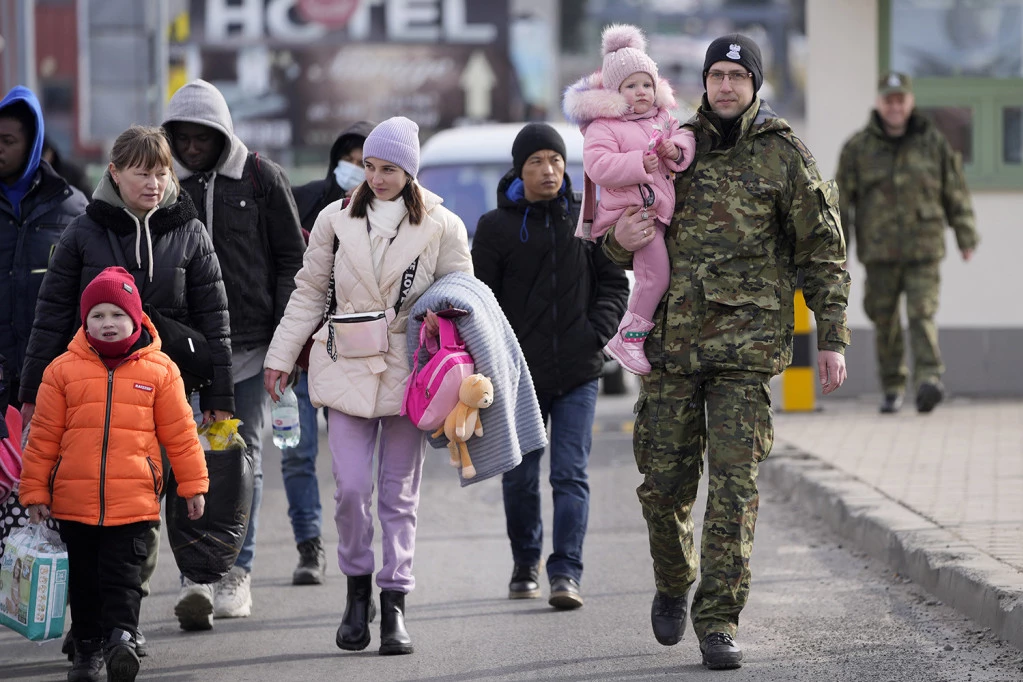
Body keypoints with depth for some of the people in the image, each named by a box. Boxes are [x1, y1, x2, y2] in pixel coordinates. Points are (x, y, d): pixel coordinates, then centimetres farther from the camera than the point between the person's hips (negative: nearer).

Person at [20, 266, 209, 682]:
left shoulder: (158, 370, 1)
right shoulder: (63, 370, 1)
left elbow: (179, 432, 6)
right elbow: (44, 436, 5)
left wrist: (193, 484, 7)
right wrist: (35, 491, 5)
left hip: (134, 502, -2)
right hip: (74, 501, 2)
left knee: (123, 573, -9)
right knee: (84, 577, 12)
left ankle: (121, 635, -12)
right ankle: (88, 647, 21)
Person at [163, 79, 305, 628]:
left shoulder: (261, 178, 1)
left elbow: (291, 261, 4)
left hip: (251, 342, -1)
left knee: (245, 457, 5)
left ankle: (236, 573, 13)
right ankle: (195, 575, -12)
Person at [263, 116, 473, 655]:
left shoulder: (442, 227, 2)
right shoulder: (336, 221, 7)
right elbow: (309, 293, 13)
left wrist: (440, 321, -12)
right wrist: (281, 357, 11)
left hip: (408, 371, -1)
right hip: (347, 368, 1)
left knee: (400, 493, 3)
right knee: (351, 486, -9)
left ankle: (394, 603, 8)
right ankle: (358, 587, 11)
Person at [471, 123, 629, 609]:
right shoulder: (496, 227, 2)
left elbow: (614, 284, 12)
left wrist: (597, 333, -4)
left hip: (577, 373, 0)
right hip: (518, 374, 0)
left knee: (571, 474, -9)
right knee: (519, 478, 9)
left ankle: (566, 573, -11)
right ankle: (525, 563, 28)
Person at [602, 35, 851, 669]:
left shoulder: (785, 155, 1)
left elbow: (823, 253, 4)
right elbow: (626, 243, 18)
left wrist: (832, 339, -2)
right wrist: (619, 239, -7)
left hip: (748, 340, -3)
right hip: (672, 336, 3)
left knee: (735, 481, -8)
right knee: (665, 480, 5)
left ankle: (719, 621, -4)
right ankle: (674, 584, 33)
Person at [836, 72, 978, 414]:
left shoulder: (933, 142, 5)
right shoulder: (858, 148, 3)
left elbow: (956, 193, 11)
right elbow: (841, 201, 5)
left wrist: (966, 238, 9)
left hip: (924, 248, -1)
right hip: (879, 251, 1)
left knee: (922, 313, -14)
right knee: (885, 322, 5)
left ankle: (929, 380, -23)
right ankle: (892, 389, 16)